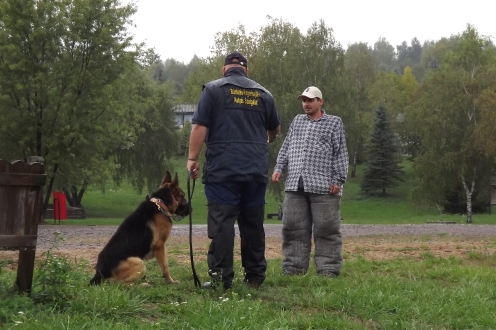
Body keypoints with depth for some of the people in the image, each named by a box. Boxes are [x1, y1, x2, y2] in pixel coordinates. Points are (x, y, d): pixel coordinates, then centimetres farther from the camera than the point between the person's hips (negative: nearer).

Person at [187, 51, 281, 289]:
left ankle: (221, 277, -6)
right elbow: (275, 130, 28)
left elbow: (200, 126, -7)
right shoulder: (263, 94, 15)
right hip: (256, 170, 4)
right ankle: (255, 276, 14)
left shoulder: (213, 89, 2)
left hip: (222, 169, -4)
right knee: (253, 224, 10)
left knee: (222, 223, -4)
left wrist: (192, 158, -3)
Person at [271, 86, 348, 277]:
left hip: (323, 187, -4)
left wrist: (338, 180, -7)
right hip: (295, 185, 4)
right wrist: (279, 168, 7)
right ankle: (293, 268, 10)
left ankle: (328, 270, 1)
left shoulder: (334, 123, 7)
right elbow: (286, 148, 21)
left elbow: (340, 154, 1)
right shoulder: (297, 121, 20)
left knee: (325, 229, -3)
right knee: (293, 227, 4)